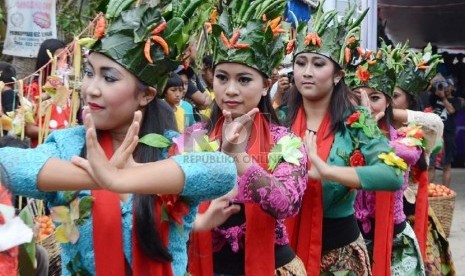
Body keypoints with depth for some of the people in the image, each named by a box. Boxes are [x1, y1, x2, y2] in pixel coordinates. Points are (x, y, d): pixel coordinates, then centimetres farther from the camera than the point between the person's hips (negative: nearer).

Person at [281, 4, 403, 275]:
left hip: (338, 249, -1)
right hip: (286, 244, 2)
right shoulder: (279, 119, -3)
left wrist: (326, 171, -33)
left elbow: (394, 175, -25)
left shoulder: (356, 122, -10)